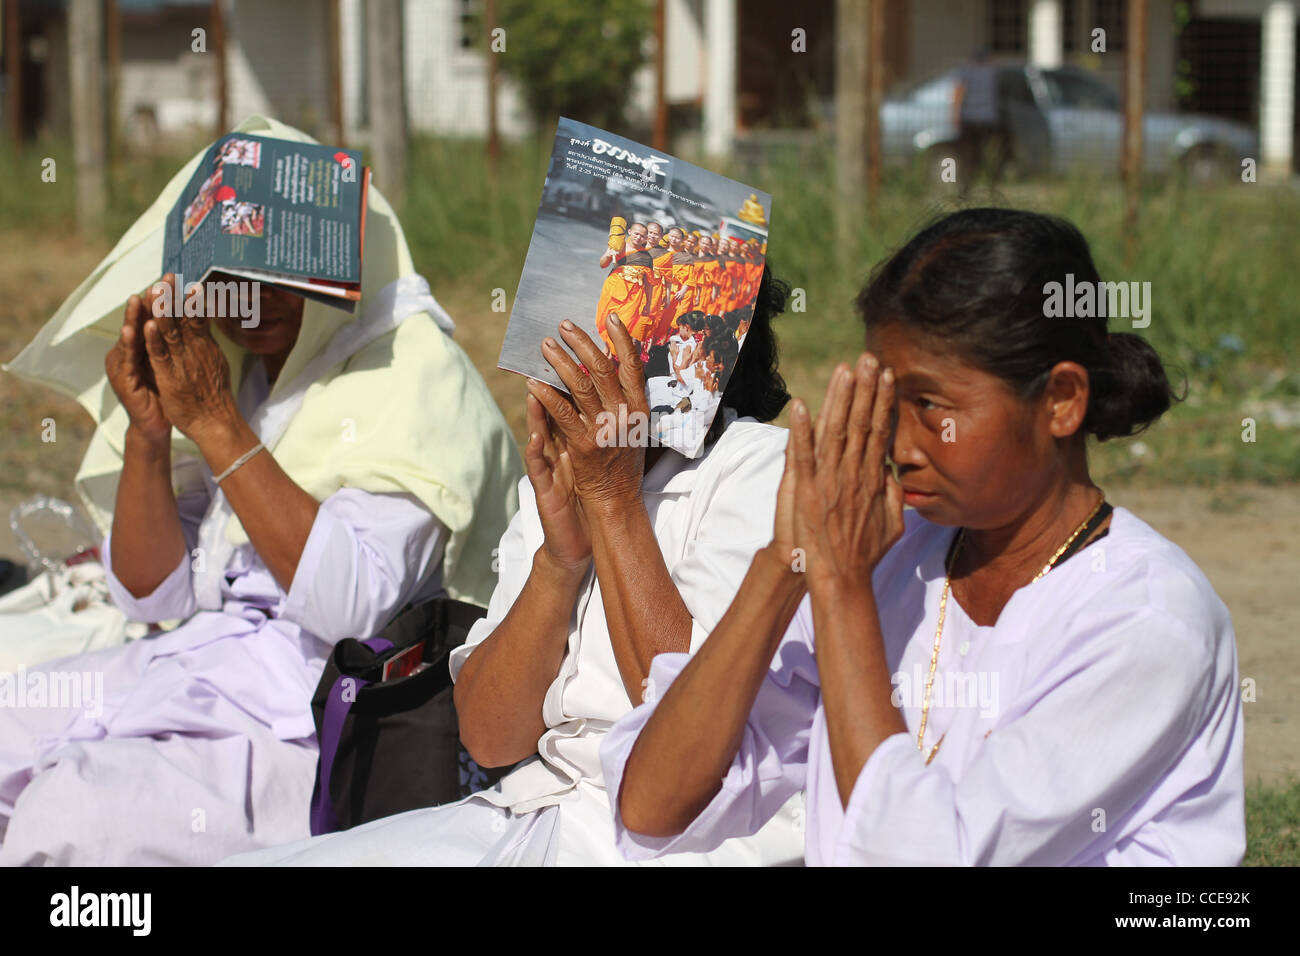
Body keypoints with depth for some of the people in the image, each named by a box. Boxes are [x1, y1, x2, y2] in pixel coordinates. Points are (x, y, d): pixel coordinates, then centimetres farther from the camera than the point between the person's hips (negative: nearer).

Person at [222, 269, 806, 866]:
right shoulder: (559, 482, 13)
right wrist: (561, 556, -12)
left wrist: (614, 503, -16)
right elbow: (488, 740, 3)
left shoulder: (762, 475, -8)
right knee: (247, 862, -6)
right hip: (535, 810, 7)